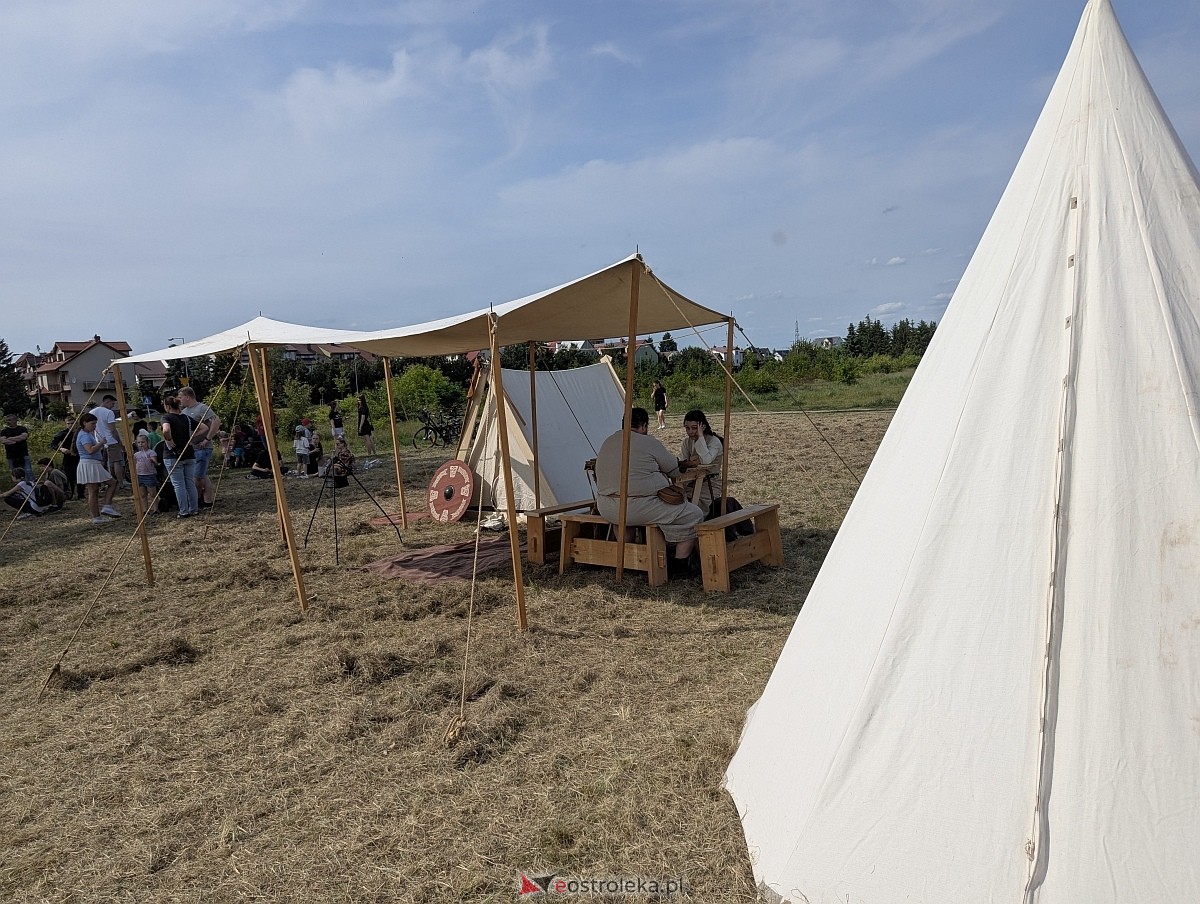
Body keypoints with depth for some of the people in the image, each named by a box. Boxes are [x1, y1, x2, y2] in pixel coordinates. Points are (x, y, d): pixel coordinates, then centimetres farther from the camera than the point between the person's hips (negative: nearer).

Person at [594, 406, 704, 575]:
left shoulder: (608, 442, 14)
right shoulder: (648, 443, -6)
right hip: (638, 508, -8)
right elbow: (674, 471, 5)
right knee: (694, 516, 2)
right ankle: (680, 564, 6)